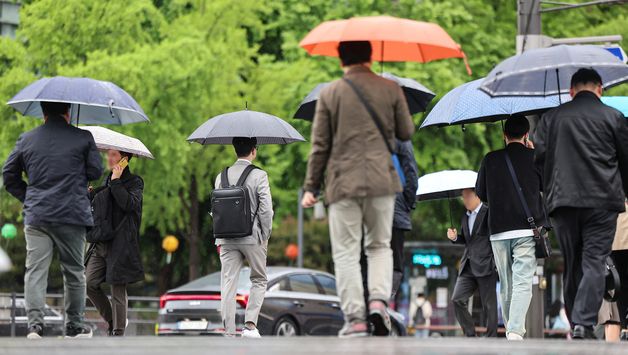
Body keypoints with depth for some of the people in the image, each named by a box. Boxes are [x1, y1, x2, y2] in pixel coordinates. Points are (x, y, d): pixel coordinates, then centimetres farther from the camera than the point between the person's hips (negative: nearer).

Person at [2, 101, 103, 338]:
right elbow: (96, 172, 4)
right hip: (71, 216, -1)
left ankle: (35, 323, -19)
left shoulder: (27, 140, 9)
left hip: (36, 215, 1)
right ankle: (74, 326, 15)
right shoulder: (83, 138, 0)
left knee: (35, 270, -3)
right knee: (74, 272, 10)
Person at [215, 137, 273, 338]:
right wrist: (265, 236, 0)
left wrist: (219, 238, 14)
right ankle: (250, 324, 1)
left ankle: (229, 332, 0)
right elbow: (266, 209, -11)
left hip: (227, 238, 3)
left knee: (228, 284, 3)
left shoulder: (222, 177, 6)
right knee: (259, 280, 14)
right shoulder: (259, 176, -8)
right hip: (253, 238, -3)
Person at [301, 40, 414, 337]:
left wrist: (311, 187, 6)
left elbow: (320, 145, 0)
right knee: (379, 245, 16)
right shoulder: (390, 90, 2)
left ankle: (355, 318, -4)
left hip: (343, 182, -1)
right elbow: (406, 132, 8)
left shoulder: (329, 94, 0)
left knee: (346, 253, 2)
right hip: (381, 180, 2)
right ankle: (379, 299, -6)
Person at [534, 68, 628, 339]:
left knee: (572, 266, 11)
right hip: (602, 201, -2)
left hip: (562, 202, 2)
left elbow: (539, 158, 8)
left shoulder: (551, 118, 9)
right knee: (594, 262, -6)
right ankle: (584, 323, -19)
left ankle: (575, 324, 11)